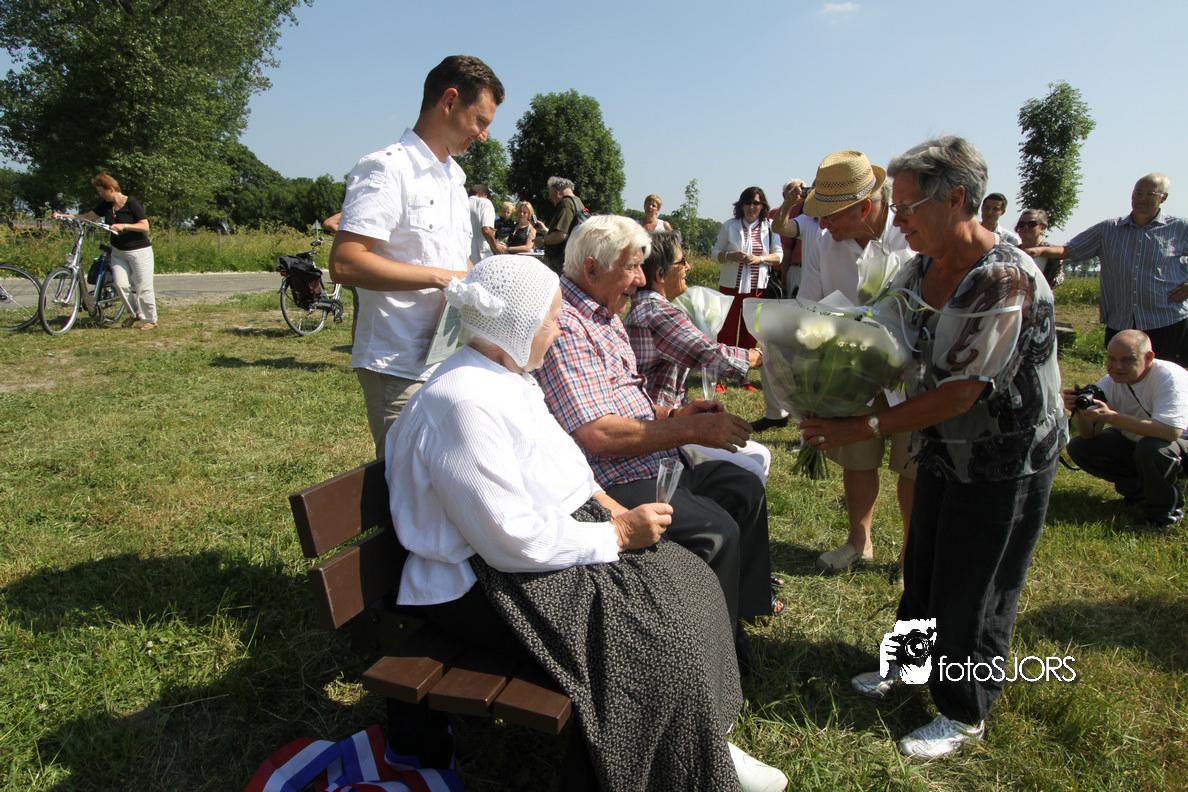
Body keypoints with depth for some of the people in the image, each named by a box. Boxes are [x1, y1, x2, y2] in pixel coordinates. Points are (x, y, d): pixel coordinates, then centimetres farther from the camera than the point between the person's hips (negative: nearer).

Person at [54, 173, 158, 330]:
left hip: (139, 251, -6)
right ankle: (134, 314, 16)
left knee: (143, 287, -3)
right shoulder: (105, 205, 7)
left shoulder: (132, 203, -12)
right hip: (118, 252, 6)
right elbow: (87, 217, 11)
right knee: (120, 285, -3)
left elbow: (145, 226, -17)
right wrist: (62, 216, 1)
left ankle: (150, 319, 9)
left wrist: (124, 226, -28)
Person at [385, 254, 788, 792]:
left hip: (553, 532, 10)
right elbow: (514, 541, -28)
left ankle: (707, 743, 15)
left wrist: (607, 506, 2)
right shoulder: (463, 404, -26)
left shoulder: (507, 375, 7)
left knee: (690, 583, 1)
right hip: (487, 585, -10)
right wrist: (618, 534, -18)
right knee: (658, 632, -18)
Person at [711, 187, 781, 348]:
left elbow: (778, 256, 3)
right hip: (731, 286, 0)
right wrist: (730, 255, -14)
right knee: (727, 329, -2)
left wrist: (759, 259, -15)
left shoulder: (770, 227, 6)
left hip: (757, 287, 0)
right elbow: (715, 254, 7)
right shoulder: (729, 226, 6)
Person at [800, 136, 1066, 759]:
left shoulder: (1005, 279, -28)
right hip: (944, 451, 7)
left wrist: (864, 427, -29)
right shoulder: (919, 270, -2)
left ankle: (964, 714, 27)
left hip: (1005, 460, -7)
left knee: (972, 590, 6)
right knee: (922, 566, 21)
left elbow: (959, 394, -29)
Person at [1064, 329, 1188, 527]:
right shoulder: (1109, 383, -12)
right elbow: (1091, 435, -15)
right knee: (1078, 447, -10)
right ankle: (1140, 489, 2)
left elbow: (1171, 431, -42)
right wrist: (1078, 412, -37)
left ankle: (1164, 508, -10)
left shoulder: (1171, 377, -28)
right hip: (1134, 442, 6)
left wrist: (1111, 417, -47)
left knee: (1152, 447, -37)